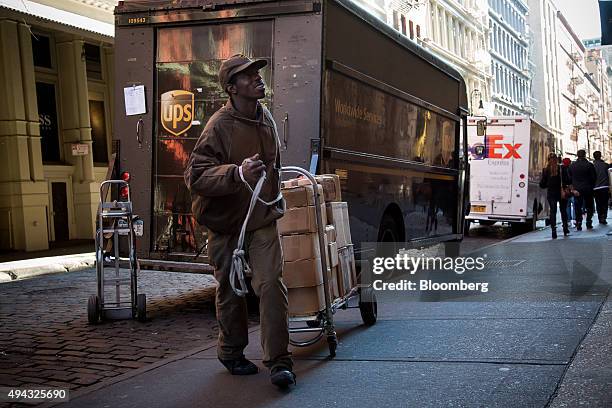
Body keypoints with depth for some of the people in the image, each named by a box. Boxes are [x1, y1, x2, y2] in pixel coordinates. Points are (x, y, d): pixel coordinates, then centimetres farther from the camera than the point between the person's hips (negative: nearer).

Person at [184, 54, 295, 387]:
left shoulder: (266, 118, 5)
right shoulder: (220, 126, -17)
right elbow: (194, 176, -22)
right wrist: (237, 173, -36)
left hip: (263, 218, 4)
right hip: (226, 222, -4)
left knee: (271, 282, -9)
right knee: (231, 290, 9)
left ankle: (279, 361, -2)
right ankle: (231, 354, 29)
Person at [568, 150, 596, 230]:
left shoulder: (571, 165, 1)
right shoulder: (589, 165, -7)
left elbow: (569, 178, 4)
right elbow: (594, 178, -4)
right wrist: (592, 186, 9)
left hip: (577, 190, 2)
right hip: (588, 189, -2)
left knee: (578, 207, 5)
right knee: (589, 207, 9)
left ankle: (578, 225, -1)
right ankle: (589, 223, 7)